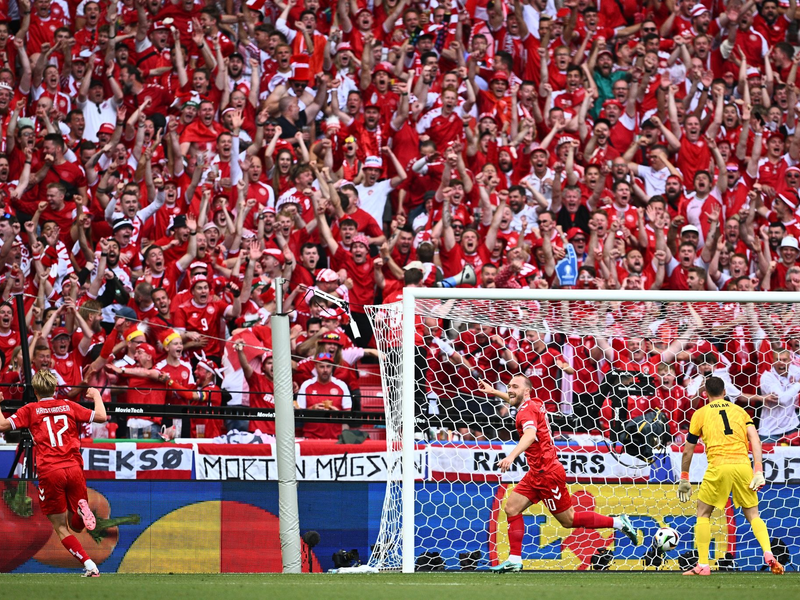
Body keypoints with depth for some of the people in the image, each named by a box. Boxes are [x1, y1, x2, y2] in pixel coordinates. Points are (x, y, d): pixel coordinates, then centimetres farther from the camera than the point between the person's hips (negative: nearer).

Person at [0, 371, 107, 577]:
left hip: (49, 473, -2)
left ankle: (90, 566, -11)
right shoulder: (69, 406, 12)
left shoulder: (30, 410, 6)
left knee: (61, 528, 5)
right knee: (76, 525, 15)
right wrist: (96, 395, 30)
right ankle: (82, 508, -20)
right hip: (74, 468, 2)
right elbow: (102, 417, 11)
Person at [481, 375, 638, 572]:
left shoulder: (527, 410, -18)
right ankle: (514, 561, 2)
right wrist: (494, 392, 40)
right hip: (537, 473, 10)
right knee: (512, 508, 3)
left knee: (568, 520, 0)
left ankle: (618, 522, 9)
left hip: (547, 474, -10)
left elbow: (530, 435, -39)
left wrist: (511, 456, -53)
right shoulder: (535, 404, 9)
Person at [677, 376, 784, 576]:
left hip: (718, 467, -2)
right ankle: (768, 554, -10)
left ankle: (702, 565, 7)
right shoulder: (740, 411, 18)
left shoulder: (700, 414, 12)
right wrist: (758, 471, 0)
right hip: (743, 465, 2)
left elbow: (688, 450, 15)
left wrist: (684, 479, 24)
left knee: (703, 514, 13)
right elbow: (755, 439, 5)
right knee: (752, 513, 13)